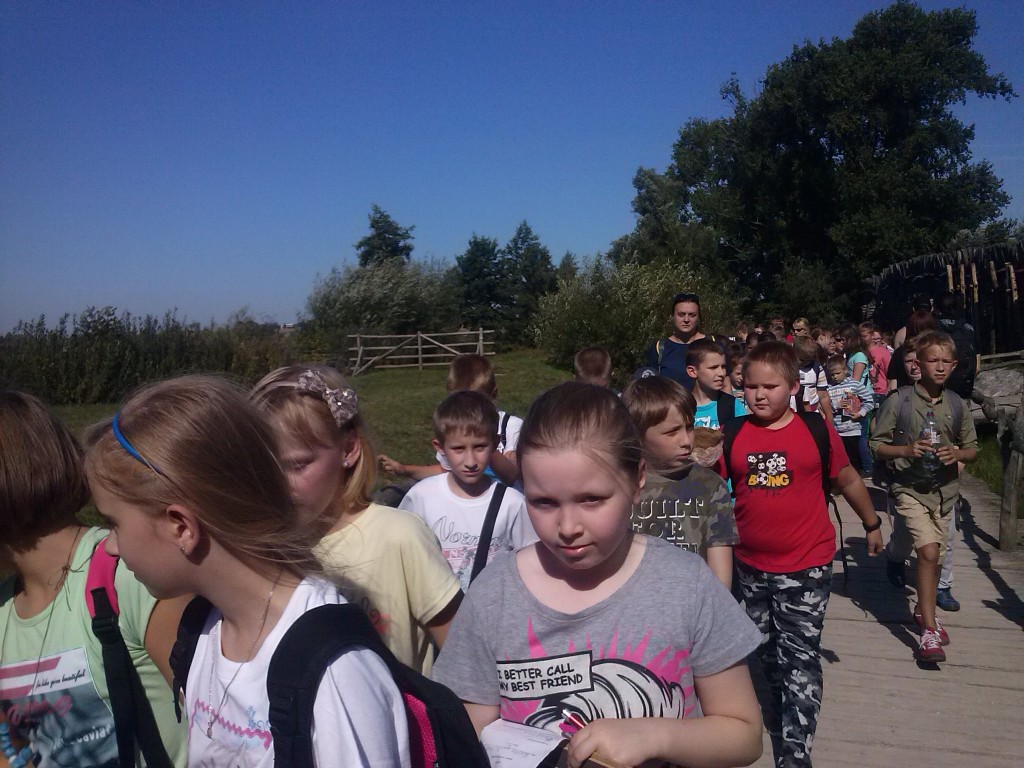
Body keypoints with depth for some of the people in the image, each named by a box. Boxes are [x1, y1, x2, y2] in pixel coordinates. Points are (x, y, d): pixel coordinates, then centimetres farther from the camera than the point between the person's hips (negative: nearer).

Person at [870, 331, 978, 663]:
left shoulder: (958, 405, 1)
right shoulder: (899, 401, -10)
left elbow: (973, 450, 8)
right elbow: (877, 445, -5)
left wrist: (957, 453, -13)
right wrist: (906, 450, -22)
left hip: (944, 489, 4)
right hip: (910, 489, -4)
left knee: (934, 555, 16)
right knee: (928, 552, -17)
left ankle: (923, 609, 41)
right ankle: (929, 631, -7)